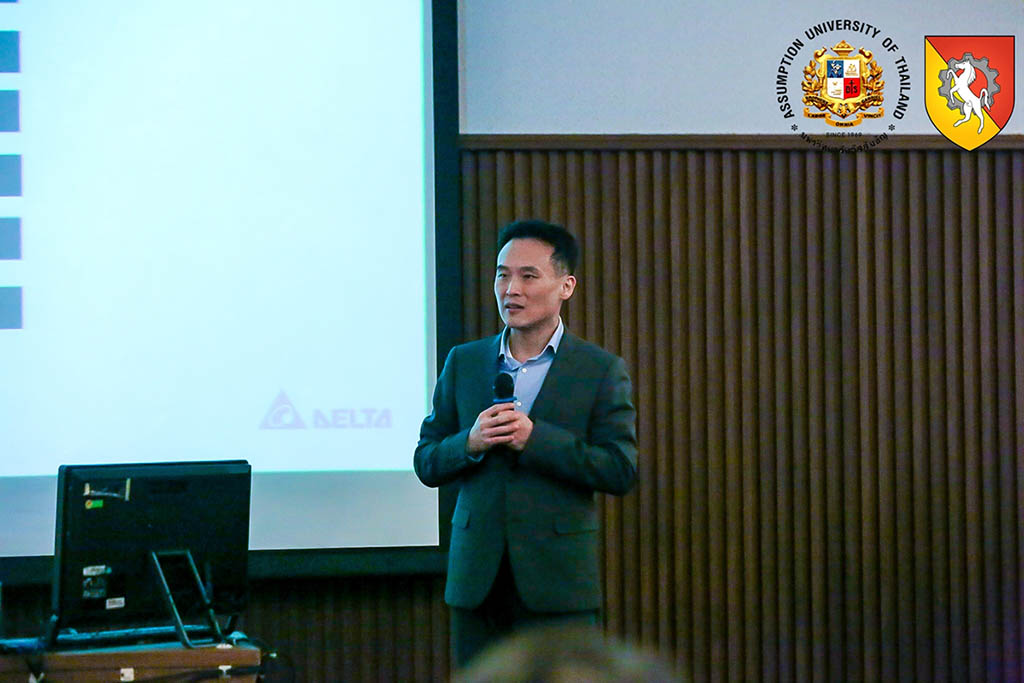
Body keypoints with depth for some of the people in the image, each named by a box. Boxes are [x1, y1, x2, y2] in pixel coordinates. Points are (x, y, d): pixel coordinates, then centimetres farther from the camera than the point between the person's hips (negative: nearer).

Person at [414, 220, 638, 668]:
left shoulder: (601, 371, 1)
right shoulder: (463, 362, 11)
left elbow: (621, 471, -7)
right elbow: (425, 463, 11)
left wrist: (534, 438, -17)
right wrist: (471, 443, -11)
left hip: (556, 583, -3)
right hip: (477, 580, 3)